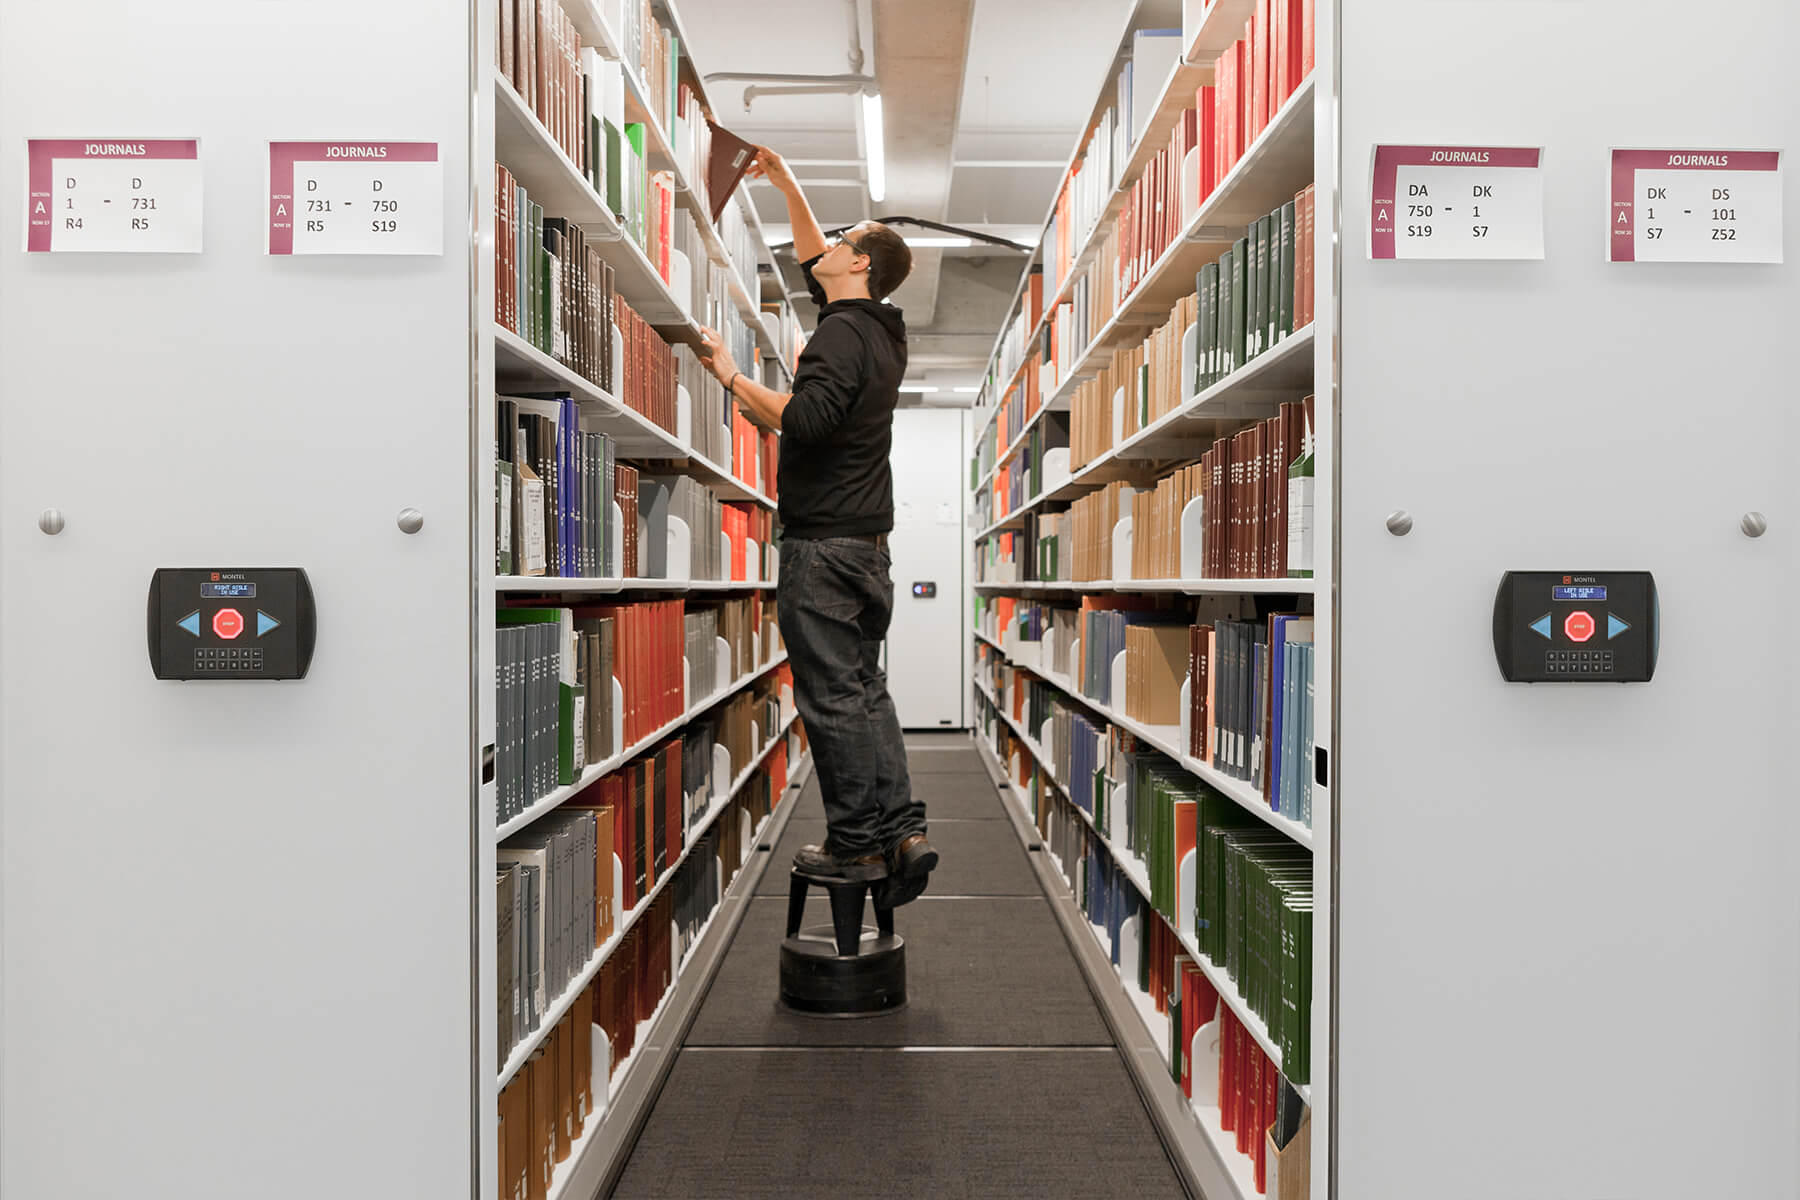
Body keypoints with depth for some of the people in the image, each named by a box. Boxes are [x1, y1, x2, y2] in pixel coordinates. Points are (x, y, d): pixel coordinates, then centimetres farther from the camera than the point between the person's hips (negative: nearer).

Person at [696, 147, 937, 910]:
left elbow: (805, 421, -25)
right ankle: (901, 832, 9)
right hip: (867, 542, 9)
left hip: (823, 543, -9)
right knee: (864, 690, 11)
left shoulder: (841, 333, -11)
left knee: (832, 696, -3)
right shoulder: (880, 332, 17)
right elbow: (812, 259, 30)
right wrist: (785, 184, 34)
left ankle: (856, 843, 3)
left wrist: (732, 375, -13)